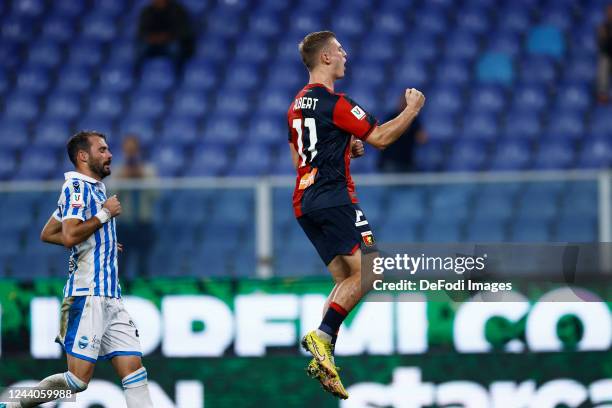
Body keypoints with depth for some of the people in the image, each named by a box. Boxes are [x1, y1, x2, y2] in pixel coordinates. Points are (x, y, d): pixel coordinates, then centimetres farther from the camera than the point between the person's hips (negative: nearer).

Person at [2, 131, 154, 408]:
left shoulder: (94, 188, 21)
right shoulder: (77, 186, -6)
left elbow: (47, 234, 28)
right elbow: (70, 236, -22)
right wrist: (104, 214, -10)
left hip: (111, 299, 9)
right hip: (88, 295, -9)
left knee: (135, 372, -2)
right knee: (78, 380, -10)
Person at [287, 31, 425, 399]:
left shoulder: (298, 104, 16)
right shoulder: (334, 102, -12)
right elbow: (380, 137, -10)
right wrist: (413, 109, 2)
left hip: (306, 202, 9)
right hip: (334, 198, -9)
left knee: (345, 280, 9)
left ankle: (323, 358, -2)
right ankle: (322, 335, -23)